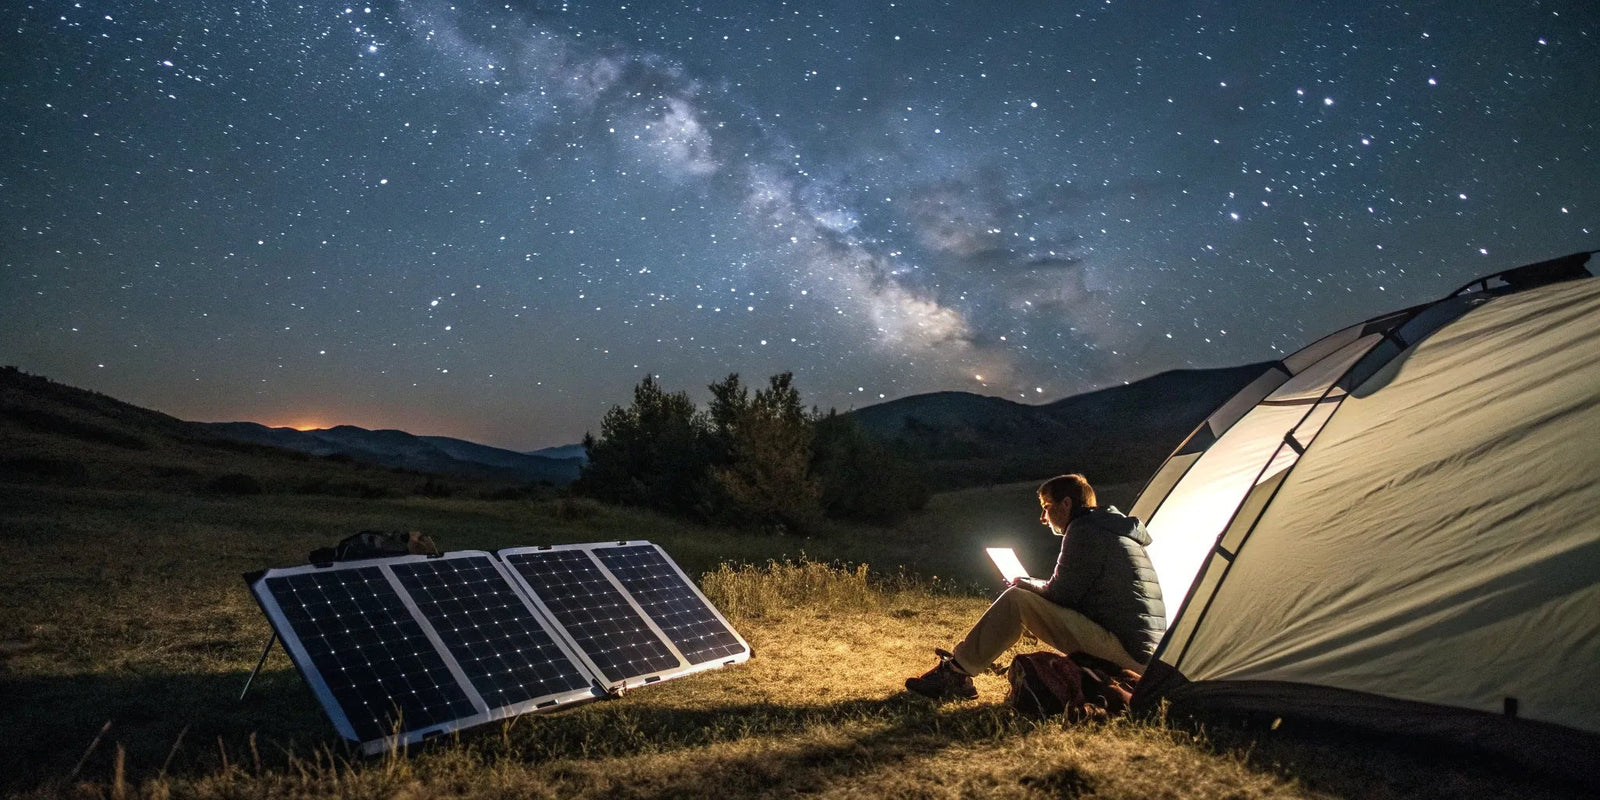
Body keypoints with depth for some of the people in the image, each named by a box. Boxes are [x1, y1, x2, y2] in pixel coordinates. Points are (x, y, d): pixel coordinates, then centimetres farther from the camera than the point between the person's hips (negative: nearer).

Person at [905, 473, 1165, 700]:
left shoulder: (1083, 530, -7)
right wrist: (1032, 586, 19)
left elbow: (1060, 595, -11)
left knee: (1016, 600, -11)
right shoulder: (1118, 532, 24)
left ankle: (954, 674, -5)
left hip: (1122, 651, -10)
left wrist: (1024, 584, 9)